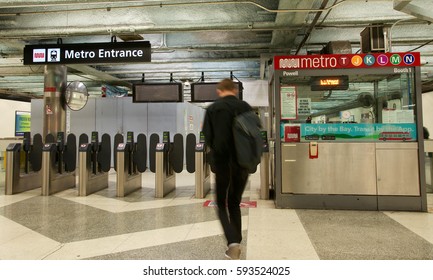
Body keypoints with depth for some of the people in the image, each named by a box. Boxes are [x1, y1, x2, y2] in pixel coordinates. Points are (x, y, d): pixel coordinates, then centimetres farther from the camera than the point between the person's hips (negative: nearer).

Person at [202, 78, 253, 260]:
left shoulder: (213, 109, -5)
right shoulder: (247, 108, 3)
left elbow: (207, 137, -4)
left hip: (223, 162, -3)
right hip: (243, 163, 3)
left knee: (222, 205, 11)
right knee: (235, 204, 18)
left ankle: (233, 242, -6)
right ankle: (236, 244, 22)